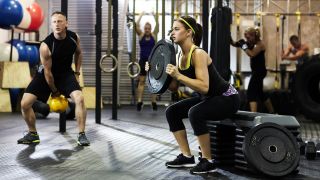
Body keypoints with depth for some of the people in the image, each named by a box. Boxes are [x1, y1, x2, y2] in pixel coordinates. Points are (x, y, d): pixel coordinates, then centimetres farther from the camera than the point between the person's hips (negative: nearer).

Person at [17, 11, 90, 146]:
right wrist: (54, 91, -8)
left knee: (79, 99, -23)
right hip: (46, 74, -1)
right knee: (25, 103, -11)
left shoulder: (74, 37, -16)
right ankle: (33, 134, 12)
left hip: (65, 73, 2)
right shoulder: (45, 46, -29)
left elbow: (78, 53, 9)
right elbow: (48, 72, -18)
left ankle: (82, 135, -9)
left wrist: (76, 73, 5)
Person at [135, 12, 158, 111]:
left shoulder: (153, 35, 4)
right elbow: (137, 25, -7)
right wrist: (141, 15, -2)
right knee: (141, 81, 0)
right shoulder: (141, 35, 4)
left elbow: (157, 25, -4)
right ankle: (139, 101, -2)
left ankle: (154, 102, 4)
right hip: (143, 60, 0)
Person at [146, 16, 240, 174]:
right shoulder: (180, 56, 1)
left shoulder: (198, 54, -24)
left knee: (195, 113, -33)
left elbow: (204, 87, -34)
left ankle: (208, 161, -16)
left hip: (227, 98, -9)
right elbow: (173, 87, 5)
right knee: (171, 112, 0)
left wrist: (179, 75, -37)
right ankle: (187, 156, 8)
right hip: (208, 98, 9)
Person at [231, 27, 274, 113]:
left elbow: (251, 54, -28)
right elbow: (237, 44, 8)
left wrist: (244, 45, -21)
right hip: (256, 71, 10)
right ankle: (272, 113, 31)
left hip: (259, 71, -10)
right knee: (260, 93, 19)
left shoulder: (260, 44, -14)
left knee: (251, 92, -17)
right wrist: (231, 42, -10)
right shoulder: (252, 43, 9)